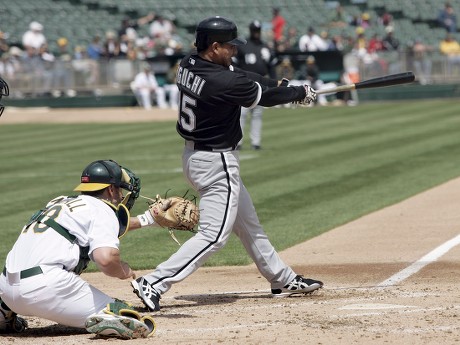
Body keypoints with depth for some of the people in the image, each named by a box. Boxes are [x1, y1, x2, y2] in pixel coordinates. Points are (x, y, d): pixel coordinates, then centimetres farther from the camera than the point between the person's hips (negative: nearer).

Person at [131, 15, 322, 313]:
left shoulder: (190, 64, -2)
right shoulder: (222, 83, -27)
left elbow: (240, 75, 9)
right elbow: (266, 97, -12)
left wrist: (281, 84, 0)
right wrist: (301, 93, 6)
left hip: (195, 154, 10)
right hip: (216, 163, -10)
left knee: (248, 223, 21)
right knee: (214, 235, -8)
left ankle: (283, 280, 34)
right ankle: (153, 284, -15)